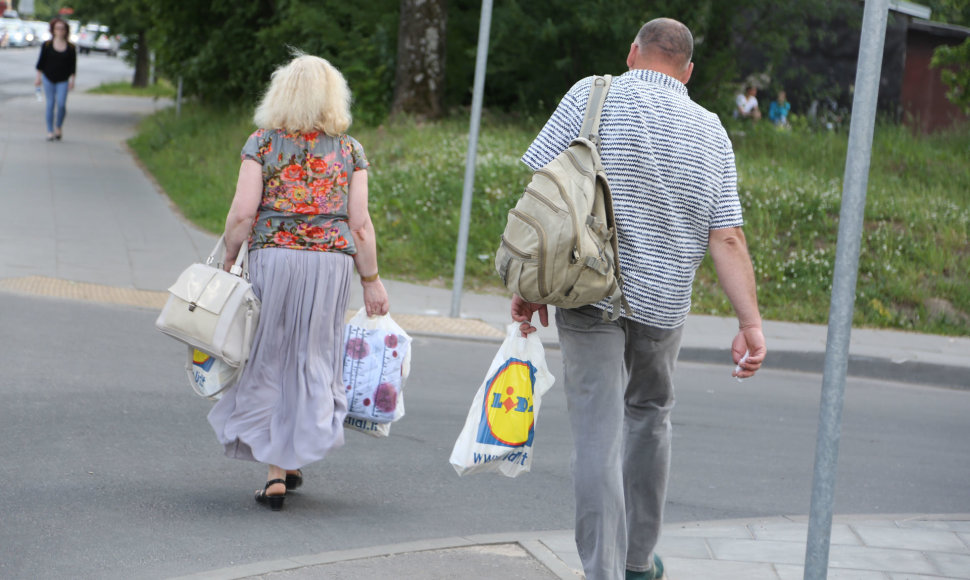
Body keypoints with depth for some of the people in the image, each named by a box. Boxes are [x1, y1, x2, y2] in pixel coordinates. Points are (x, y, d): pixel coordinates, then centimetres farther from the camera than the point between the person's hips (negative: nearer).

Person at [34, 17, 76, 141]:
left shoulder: (71, 48, 2)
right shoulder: (47, 45, 2)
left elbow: (73, 65, 5)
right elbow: (41, 62, 5)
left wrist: (72, 80, -1)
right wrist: (38, 77, 2)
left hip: (63, 80, 0)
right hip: (48, 78, 0)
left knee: (61, 104, -11)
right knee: (50, 104, 1)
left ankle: (58, 127, 12)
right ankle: (50, 131, 6)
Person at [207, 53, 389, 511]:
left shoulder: (262, 143, -1)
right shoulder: (350, 151, 3)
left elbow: (242, 213, -6)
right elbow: (360, 224, -1)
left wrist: (227, 260, 6)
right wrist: (371, 280, 6)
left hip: (272, 256, -1)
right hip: (331, 261, 1)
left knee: (271, 357, 8)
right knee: (313, 358, 12)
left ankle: (275, 473, 4)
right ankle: (290, 463, 15)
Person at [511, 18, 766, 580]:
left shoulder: (591, 96, -3)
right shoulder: (711, 132, 3)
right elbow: (727, 238, -3)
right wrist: (752, 324, -3)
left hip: (590, 295, -3)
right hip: (663, 303, 3)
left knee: (598, 433, -4)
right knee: (650, 414, 23)